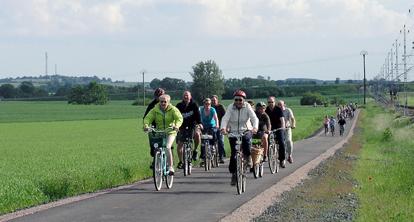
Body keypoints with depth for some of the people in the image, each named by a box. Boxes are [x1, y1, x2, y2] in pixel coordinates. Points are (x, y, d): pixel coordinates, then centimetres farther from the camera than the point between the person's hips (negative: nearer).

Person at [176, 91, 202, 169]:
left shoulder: (193, 105, -5)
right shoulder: (179, 106, -2)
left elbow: (197, 114, -14)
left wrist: (199, 123, -29)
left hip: (193, 125, -2)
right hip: (183, 126, 2)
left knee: (197, 134, -33)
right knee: (179, 144, -6)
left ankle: (195, 150, -9)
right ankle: (180, 162, 7)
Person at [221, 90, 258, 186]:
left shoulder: (247, 107, -8)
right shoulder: (231, 107, -7)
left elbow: (254, 118, -19)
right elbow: (225, 118, -19)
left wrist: (255, 127, -40)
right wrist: (223, 128, -39)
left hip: (246, 130, -1)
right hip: (233, 132, 1)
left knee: (246, 139, -35)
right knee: (233, 153, -4)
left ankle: (248, 158, -12)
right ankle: (234, 174, 7)